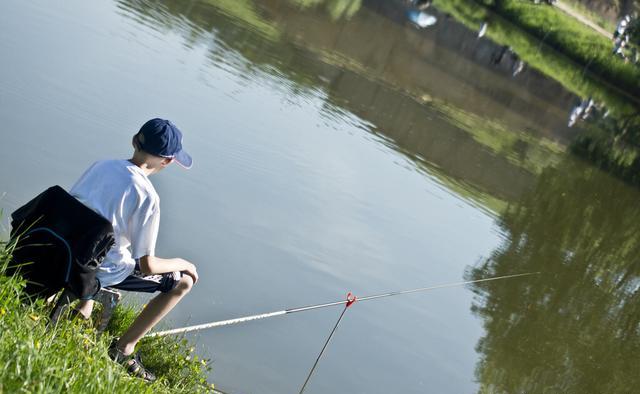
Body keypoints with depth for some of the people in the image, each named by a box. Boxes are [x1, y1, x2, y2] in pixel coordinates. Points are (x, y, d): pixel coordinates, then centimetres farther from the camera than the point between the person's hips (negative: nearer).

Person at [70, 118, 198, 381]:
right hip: (104, 273, -7)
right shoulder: (147, 197, -22)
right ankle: (123, 349, 13)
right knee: (183, 281, 9)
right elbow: (147, 266, -19)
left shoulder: (101, 166, -5)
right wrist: (181, 263, 0)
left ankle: (83, 309, 33)